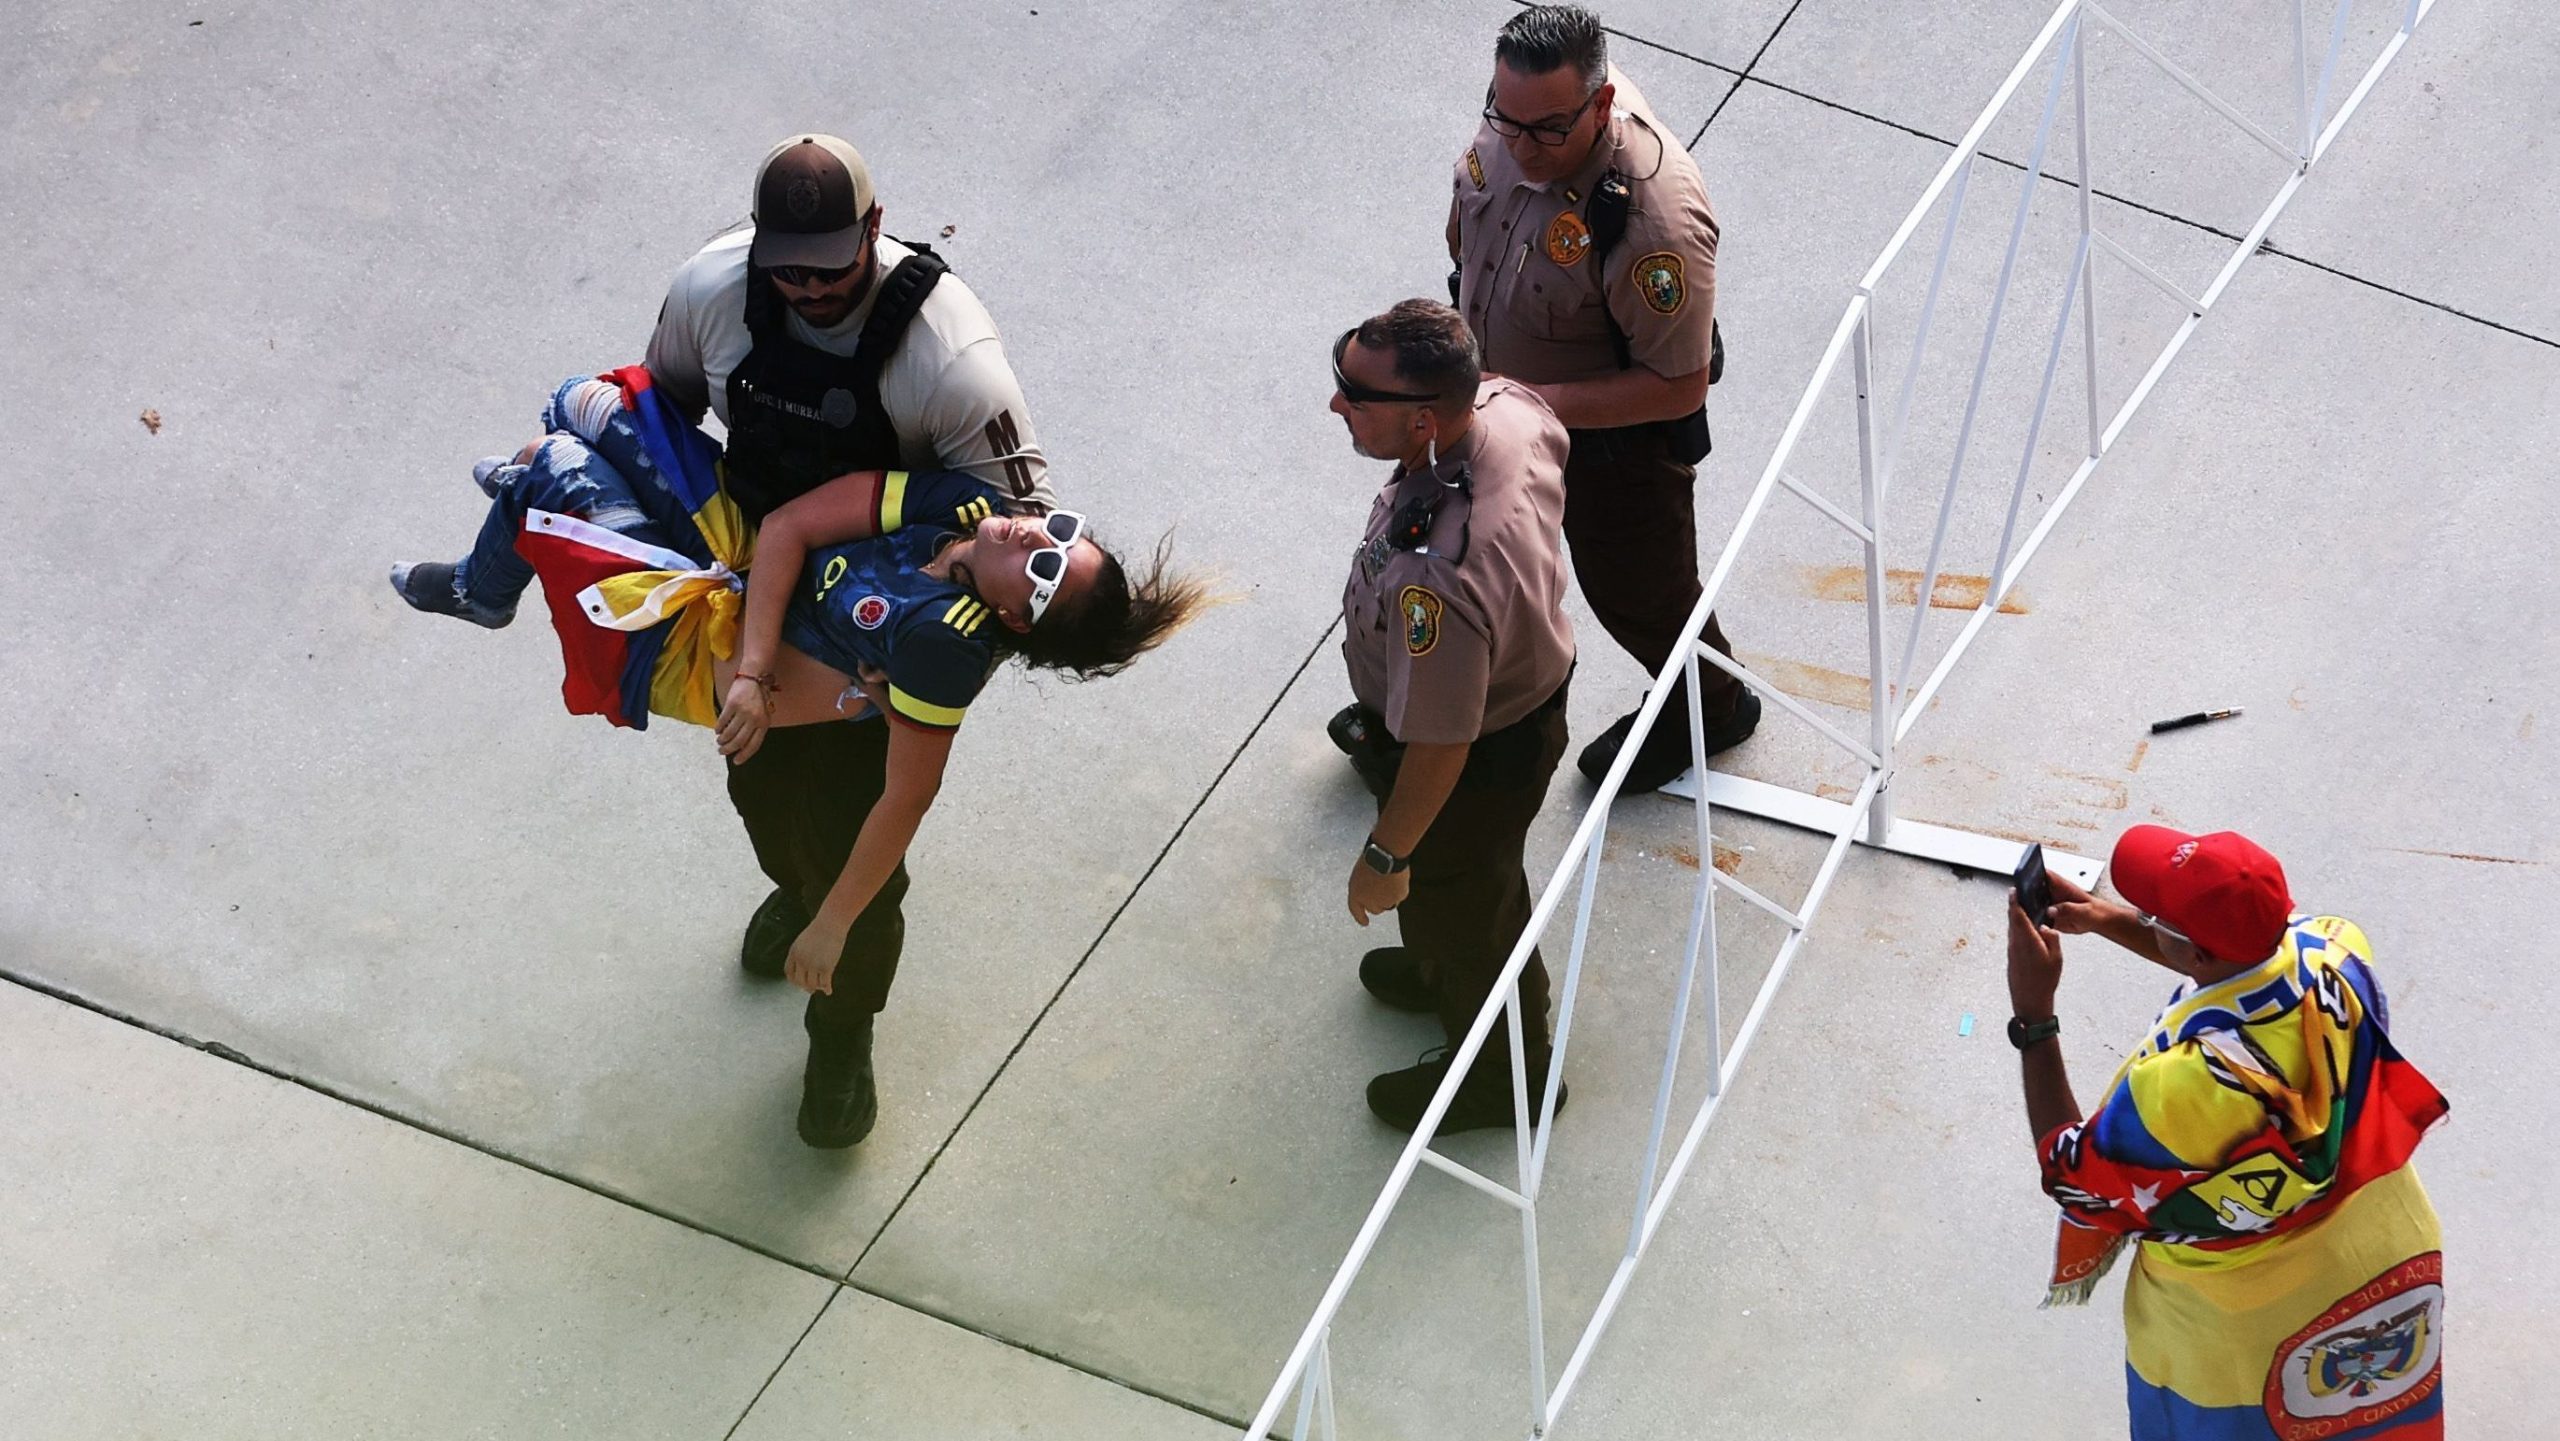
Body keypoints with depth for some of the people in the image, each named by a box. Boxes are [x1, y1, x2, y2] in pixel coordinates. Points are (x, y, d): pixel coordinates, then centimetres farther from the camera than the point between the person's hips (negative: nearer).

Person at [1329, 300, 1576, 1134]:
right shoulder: (1509, 405, -24)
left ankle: (1500, 1079, 51)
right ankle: (1445, 971, 67)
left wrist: (1386, 857, -17)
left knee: (1456, 902, 23)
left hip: (1478, 766, -7)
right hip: (1531, 681, 7)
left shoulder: (1437, 577, -48)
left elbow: (1438, 746, -34)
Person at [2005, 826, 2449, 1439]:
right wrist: (2109, 920, -4)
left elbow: (2074, 1183, -21)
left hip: (2242, 1343, -5)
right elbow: (2243, 956, 2)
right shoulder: (2338, 948, -23)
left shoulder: (2180, 1086, -40)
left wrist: (2032, 1016, -21)